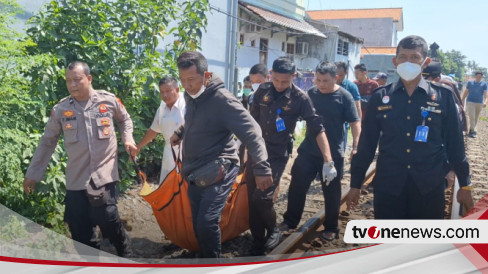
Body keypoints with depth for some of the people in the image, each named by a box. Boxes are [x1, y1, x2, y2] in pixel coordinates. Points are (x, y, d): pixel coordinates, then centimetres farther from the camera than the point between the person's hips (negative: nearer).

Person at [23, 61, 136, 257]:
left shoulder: (109, 100, -1)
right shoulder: (60, 110, 1)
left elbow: (124, 119, 19)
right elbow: (47, 143, 11)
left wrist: (128, 138, 1)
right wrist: (32, 174, 12)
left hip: (104, 174, -2)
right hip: (76, 179, 2)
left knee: (108, 220, -9)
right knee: (80, 233, 5)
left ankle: (125, 254, 20)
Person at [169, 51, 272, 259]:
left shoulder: (222, 100, -21)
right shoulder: (190, 96, 5)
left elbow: (251, 133, -22)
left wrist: (261, 168, -25)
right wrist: (180, 133, 15)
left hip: (217, 174, -8)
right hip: (195, 174, 8)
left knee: (207, 223, -16)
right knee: (198, 224, 15)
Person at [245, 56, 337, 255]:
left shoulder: (300, 99, -11)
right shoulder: (263, 90, -1)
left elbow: (317, 129, -13)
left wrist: (328, 161, -20)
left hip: (277, 155, -4)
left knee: (262, 197, -15)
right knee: (252, 198, 6)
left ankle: (273, 230, 16)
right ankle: (258, 242, 22)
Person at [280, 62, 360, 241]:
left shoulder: (344, 96, -8)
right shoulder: (311, 93, 1)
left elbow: (355, 123, -8)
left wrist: (355, 148, -16)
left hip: (333, 153, -3)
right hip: (308, 150, 3)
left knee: (331, 192, 9)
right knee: (297, 186, 7)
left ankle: (331, 228, 25)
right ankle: (290, 220, 25)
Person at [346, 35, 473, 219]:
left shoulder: (443, 97, -1)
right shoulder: (380, 97, 0)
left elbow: (454, 143, 4)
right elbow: (366, 143, 2)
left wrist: (464, 184, 7)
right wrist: (355, 184, 4)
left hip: (429, 187, 0)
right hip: (387, 187, 0)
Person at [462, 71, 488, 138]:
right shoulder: (470, 82, 3)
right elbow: (466, 92, 9)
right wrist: (462, 101, 8)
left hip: (479, 103, 2)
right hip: (470, 102, -2)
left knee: (476, 118, 10)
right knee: (472, 117, -11)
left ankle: (471, 130, 22)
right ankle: (473, 131, -10)